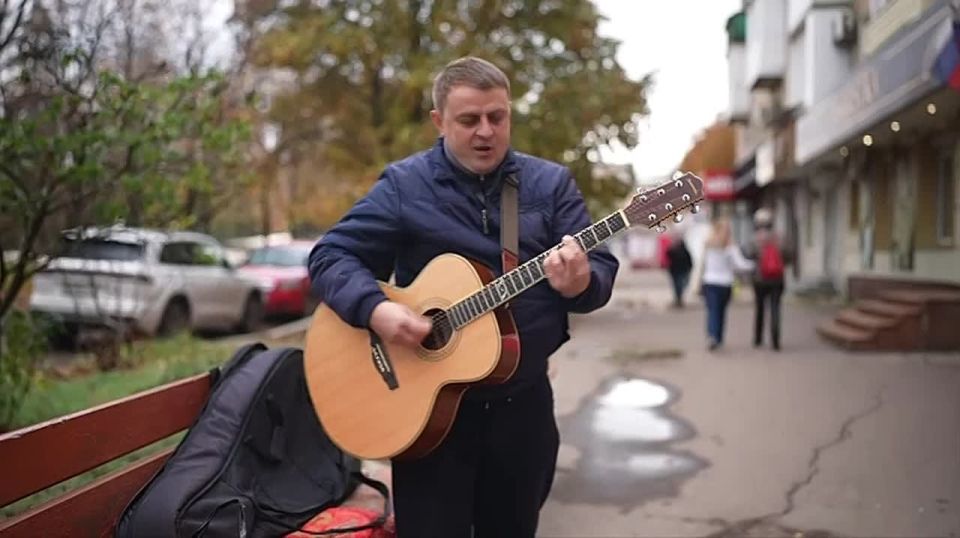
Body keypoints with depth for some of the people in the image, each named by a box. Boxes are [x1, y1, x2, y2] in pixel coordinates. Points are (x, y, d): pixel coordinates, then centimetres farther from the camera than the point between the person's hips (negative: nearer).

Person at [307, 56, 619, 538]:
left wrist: (581, 284, -26)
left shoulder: (551, 183, 3)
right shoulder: (403, 184, -3)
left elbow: (602, 268, -2)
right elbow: (330, 256, -4)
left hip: (523, 401, 2)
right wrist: (375, 309, -23)